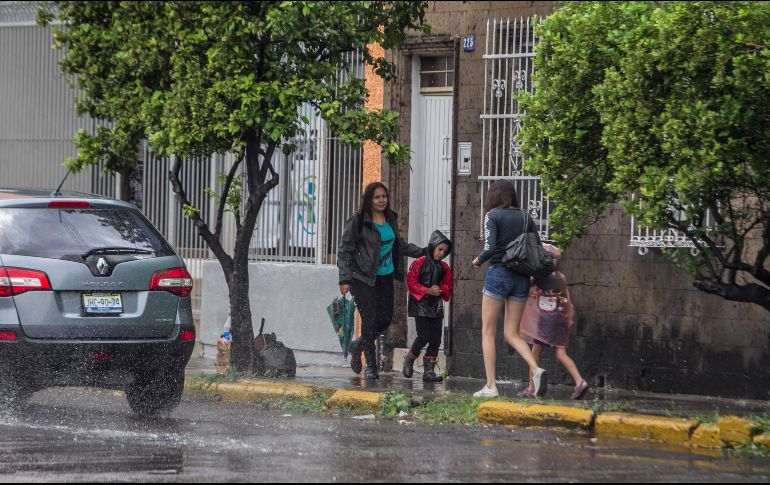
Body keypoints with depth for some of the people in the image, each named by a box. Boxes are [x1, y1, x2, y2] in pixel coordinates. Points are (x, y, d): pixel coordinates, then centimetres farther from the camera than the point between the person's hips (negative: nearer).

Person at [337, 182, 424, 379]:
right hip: (364, 279, -6)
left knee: (385, 319, 4)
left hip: (385, 277, 6)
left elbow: (399, 244, 26)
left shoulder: (391, 219, 10)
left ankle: (358, 346, 31)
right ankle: (370, 366, 2)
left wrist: (422, 252, 22)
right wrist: (345, 279, -13)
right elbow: (344, 251, -7)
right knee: (370, 320, -8)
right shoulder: (358, 222, -9)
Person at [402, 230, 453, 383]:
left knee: (436, 339, 0)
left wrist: (441, 290, -9)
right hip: (421, 305, -5)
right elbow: (411, 282, -8)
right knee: (424, 336, -12)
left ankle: (429, 370, 4)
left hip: (437, 306, 5)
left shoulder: (444, 268, 11)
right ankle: (409, 359, 13)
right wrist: (427, 291, -15)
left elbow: (447, 286, 14)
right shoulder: (419, 263, -4)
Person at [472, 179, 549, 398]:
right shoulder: (526, 218, 10)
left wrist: (478, 260, 2)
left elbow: (489, 248, -16)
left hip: (499, 273, -5)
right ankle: (536, 369, -16)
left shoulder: (493, 215, -5)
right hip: (521, 278, 5)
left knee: (488, 332, 5)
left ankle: (490, 385, -1)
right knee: (512, 334, 9)